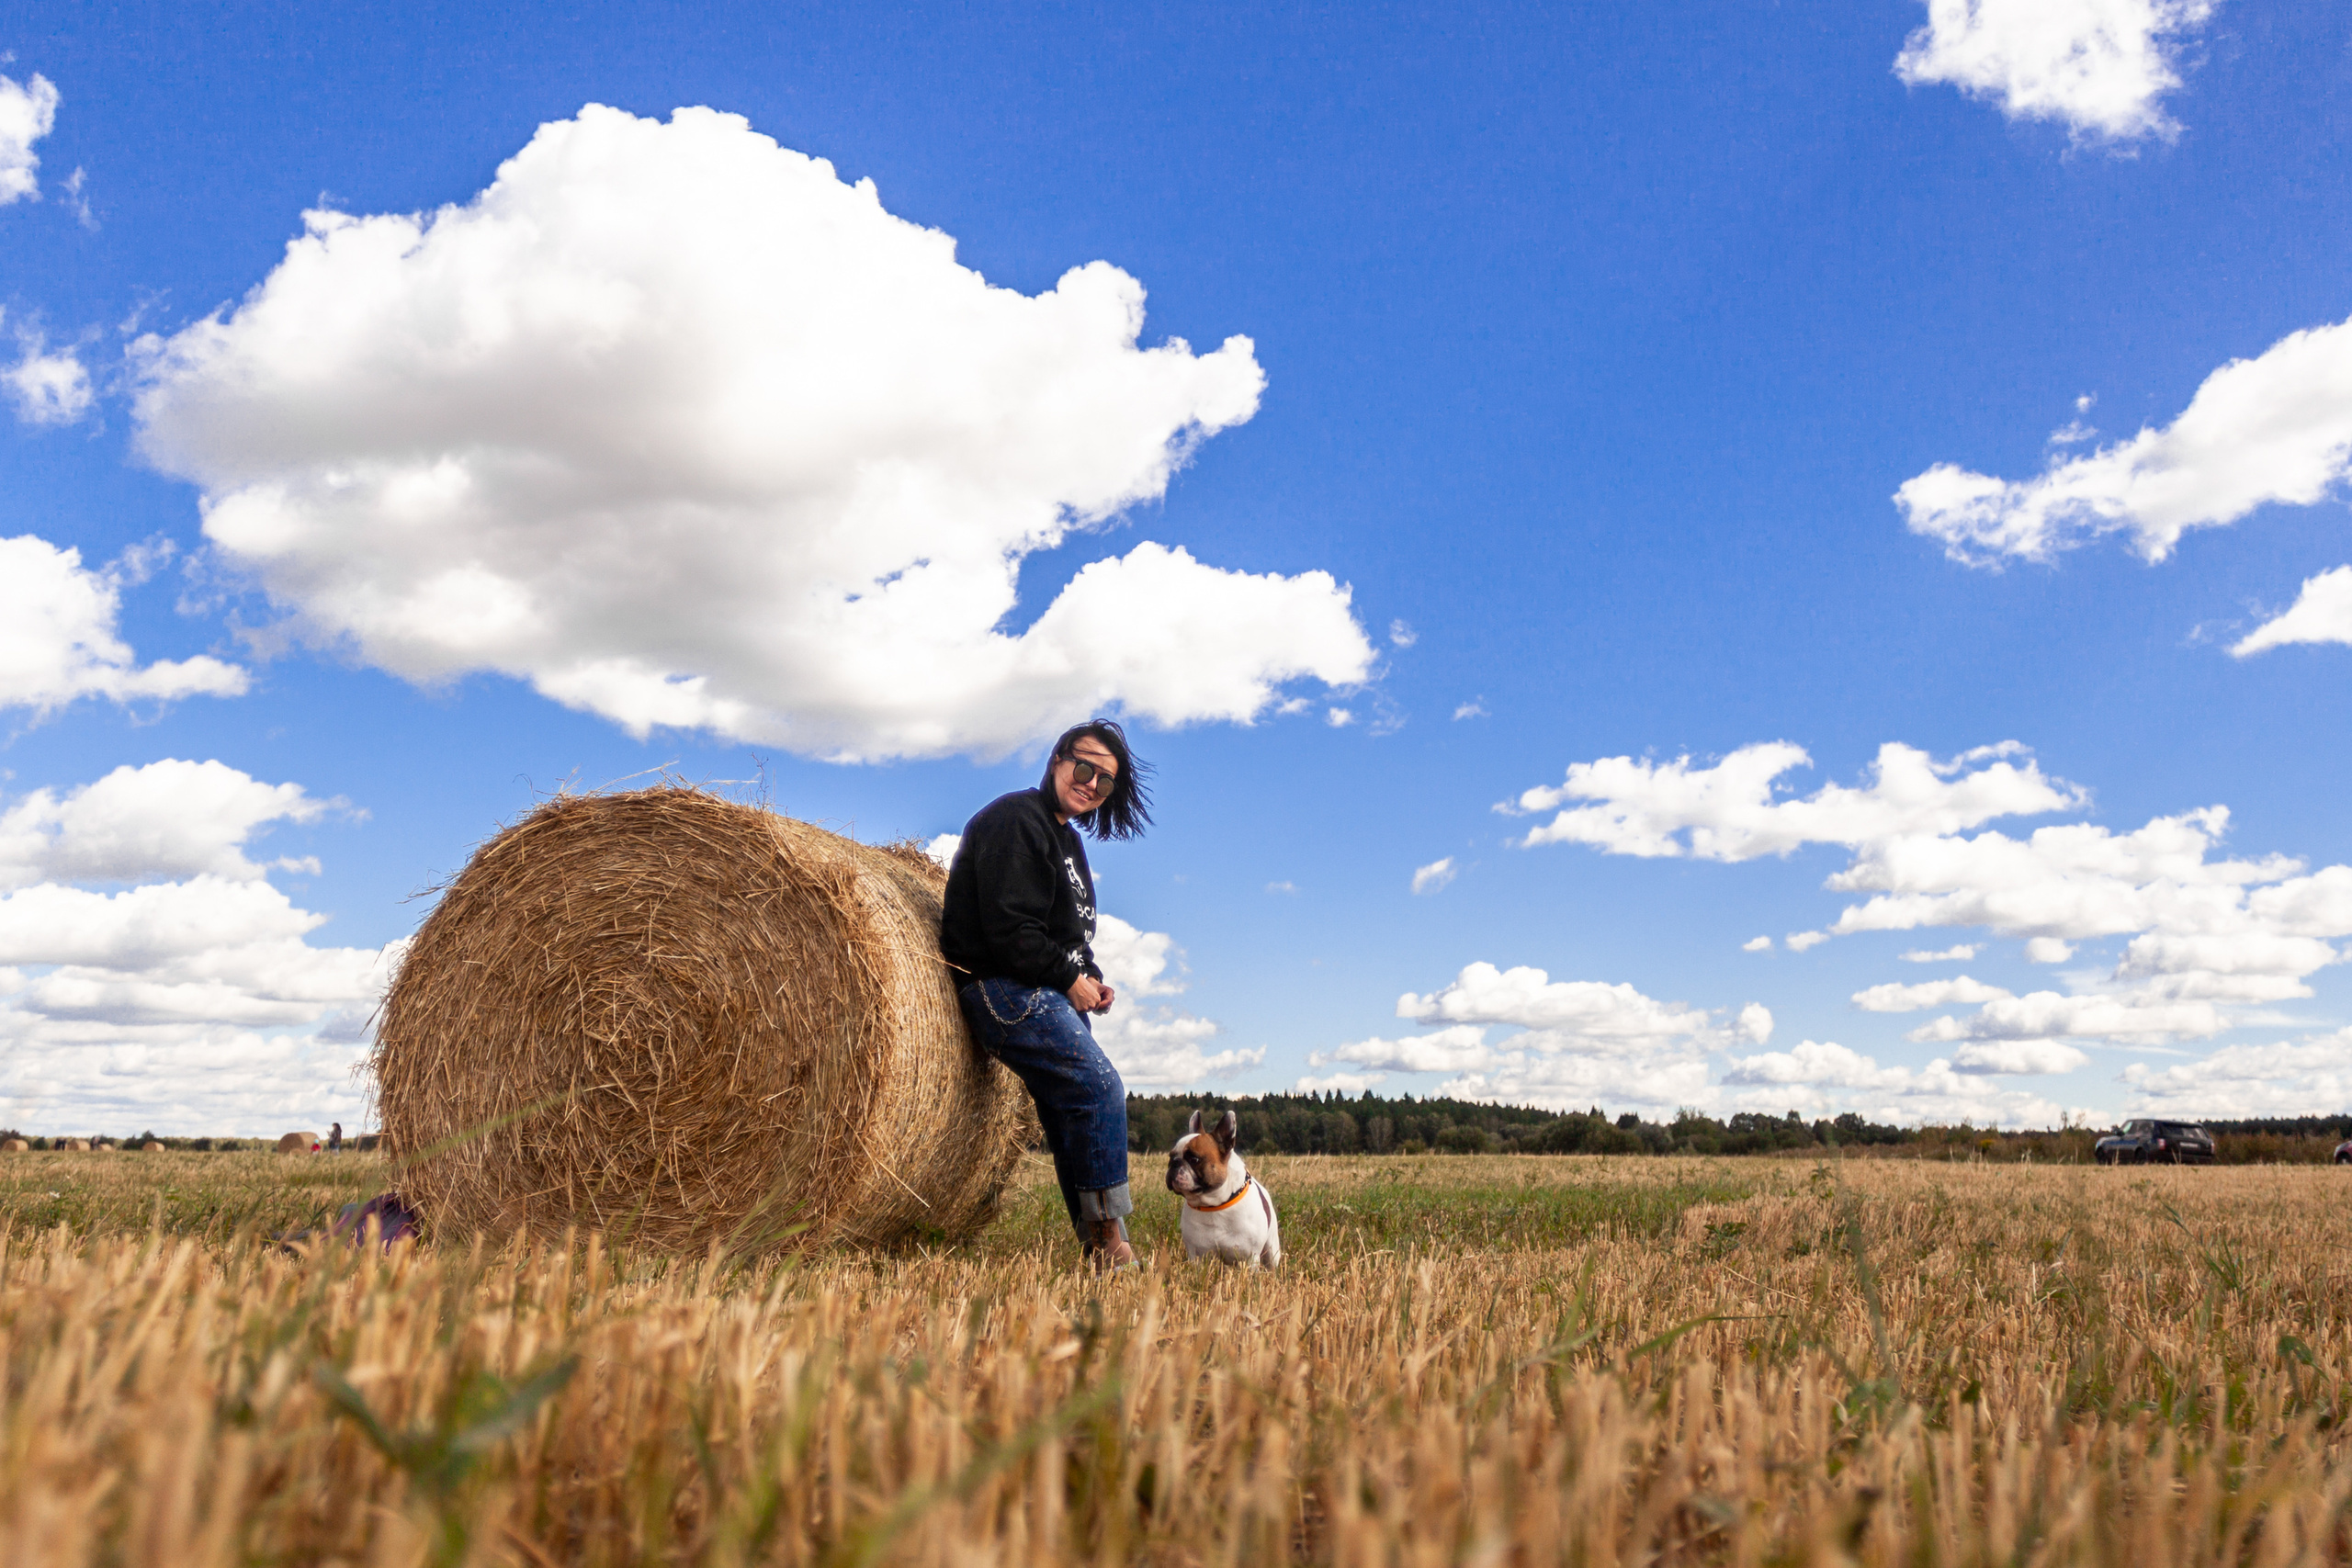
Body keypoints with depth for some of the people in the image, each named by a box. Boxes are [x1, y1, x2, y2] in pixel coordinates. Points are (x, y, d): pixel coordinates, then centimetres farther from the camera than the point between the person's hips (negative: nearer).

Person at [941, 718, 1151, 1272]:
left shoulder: (1066, 837, 19)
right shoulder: (1016, 820, -13)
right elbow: (1010, 931, -22)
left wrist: (1092, 979, 6)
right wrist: (1071, 979, -14)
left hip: (1054, 996, 10)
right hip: (1002, 987, -10)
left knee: (1070, 1109, 9)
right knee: (1101, 1087, -18)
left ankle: (1095, 1244, 15)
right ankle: (1110, 1242, -12)